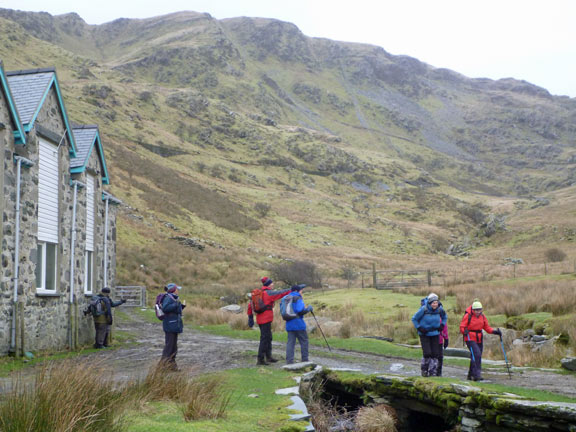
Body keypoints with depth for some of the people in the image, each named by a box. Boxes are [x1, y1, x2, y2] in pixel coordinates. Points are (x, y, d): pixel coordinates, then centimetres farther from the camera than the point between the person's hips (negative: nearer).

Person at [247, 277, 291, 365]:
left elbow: (250, 304, 10)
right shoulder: (268, 293, -12)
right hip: (266, 319, -8)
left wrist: (250, 317, 13)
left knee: (268, 338, 19)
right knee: (264, 339, -5)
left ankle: (268, 357, 28)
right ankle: (260, 360, -4)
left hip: (260, 319, 8)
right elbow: (281, 293, -11)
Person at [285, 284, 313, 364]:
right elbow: (301, 311, -20)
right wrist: (309, 308, -5)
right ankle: (305, 360, 8)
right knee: (304, 341, 6)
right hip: (298, 324, -6)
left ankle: (289, 361, -3)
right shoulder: (298, 298, -10)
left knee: (290, 342, 4)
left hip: (289, 324, 6)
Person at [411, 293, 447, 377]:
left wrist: (442, 326, 4)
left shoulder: (440, 309, -5)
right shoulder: (423, 309, -16)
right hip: (424, 334, -4)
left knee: (435, 354, -1)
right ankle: (424, 370, 12)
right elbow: (414, 319, -3)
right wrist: (419, 328, -11)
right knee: (427, 353, -12)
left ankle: (433, 372, 12)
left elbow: (444, 317, 18)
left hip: (435, 334, 4)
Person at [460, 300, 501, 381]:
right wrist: (464, 331, -30)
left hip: (479, 339, 6)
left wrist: (494, 331, -1)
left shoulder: (482, 316, 9)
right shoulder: (468, 316, -8)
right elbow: (462, 327, -9)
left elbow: (487, 327, 14)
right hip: (470, 339, -6)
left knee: (475, 357, 10)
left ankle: (470, 375, 24)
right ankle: (476, 375, -22)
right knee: (476, 355, -21)